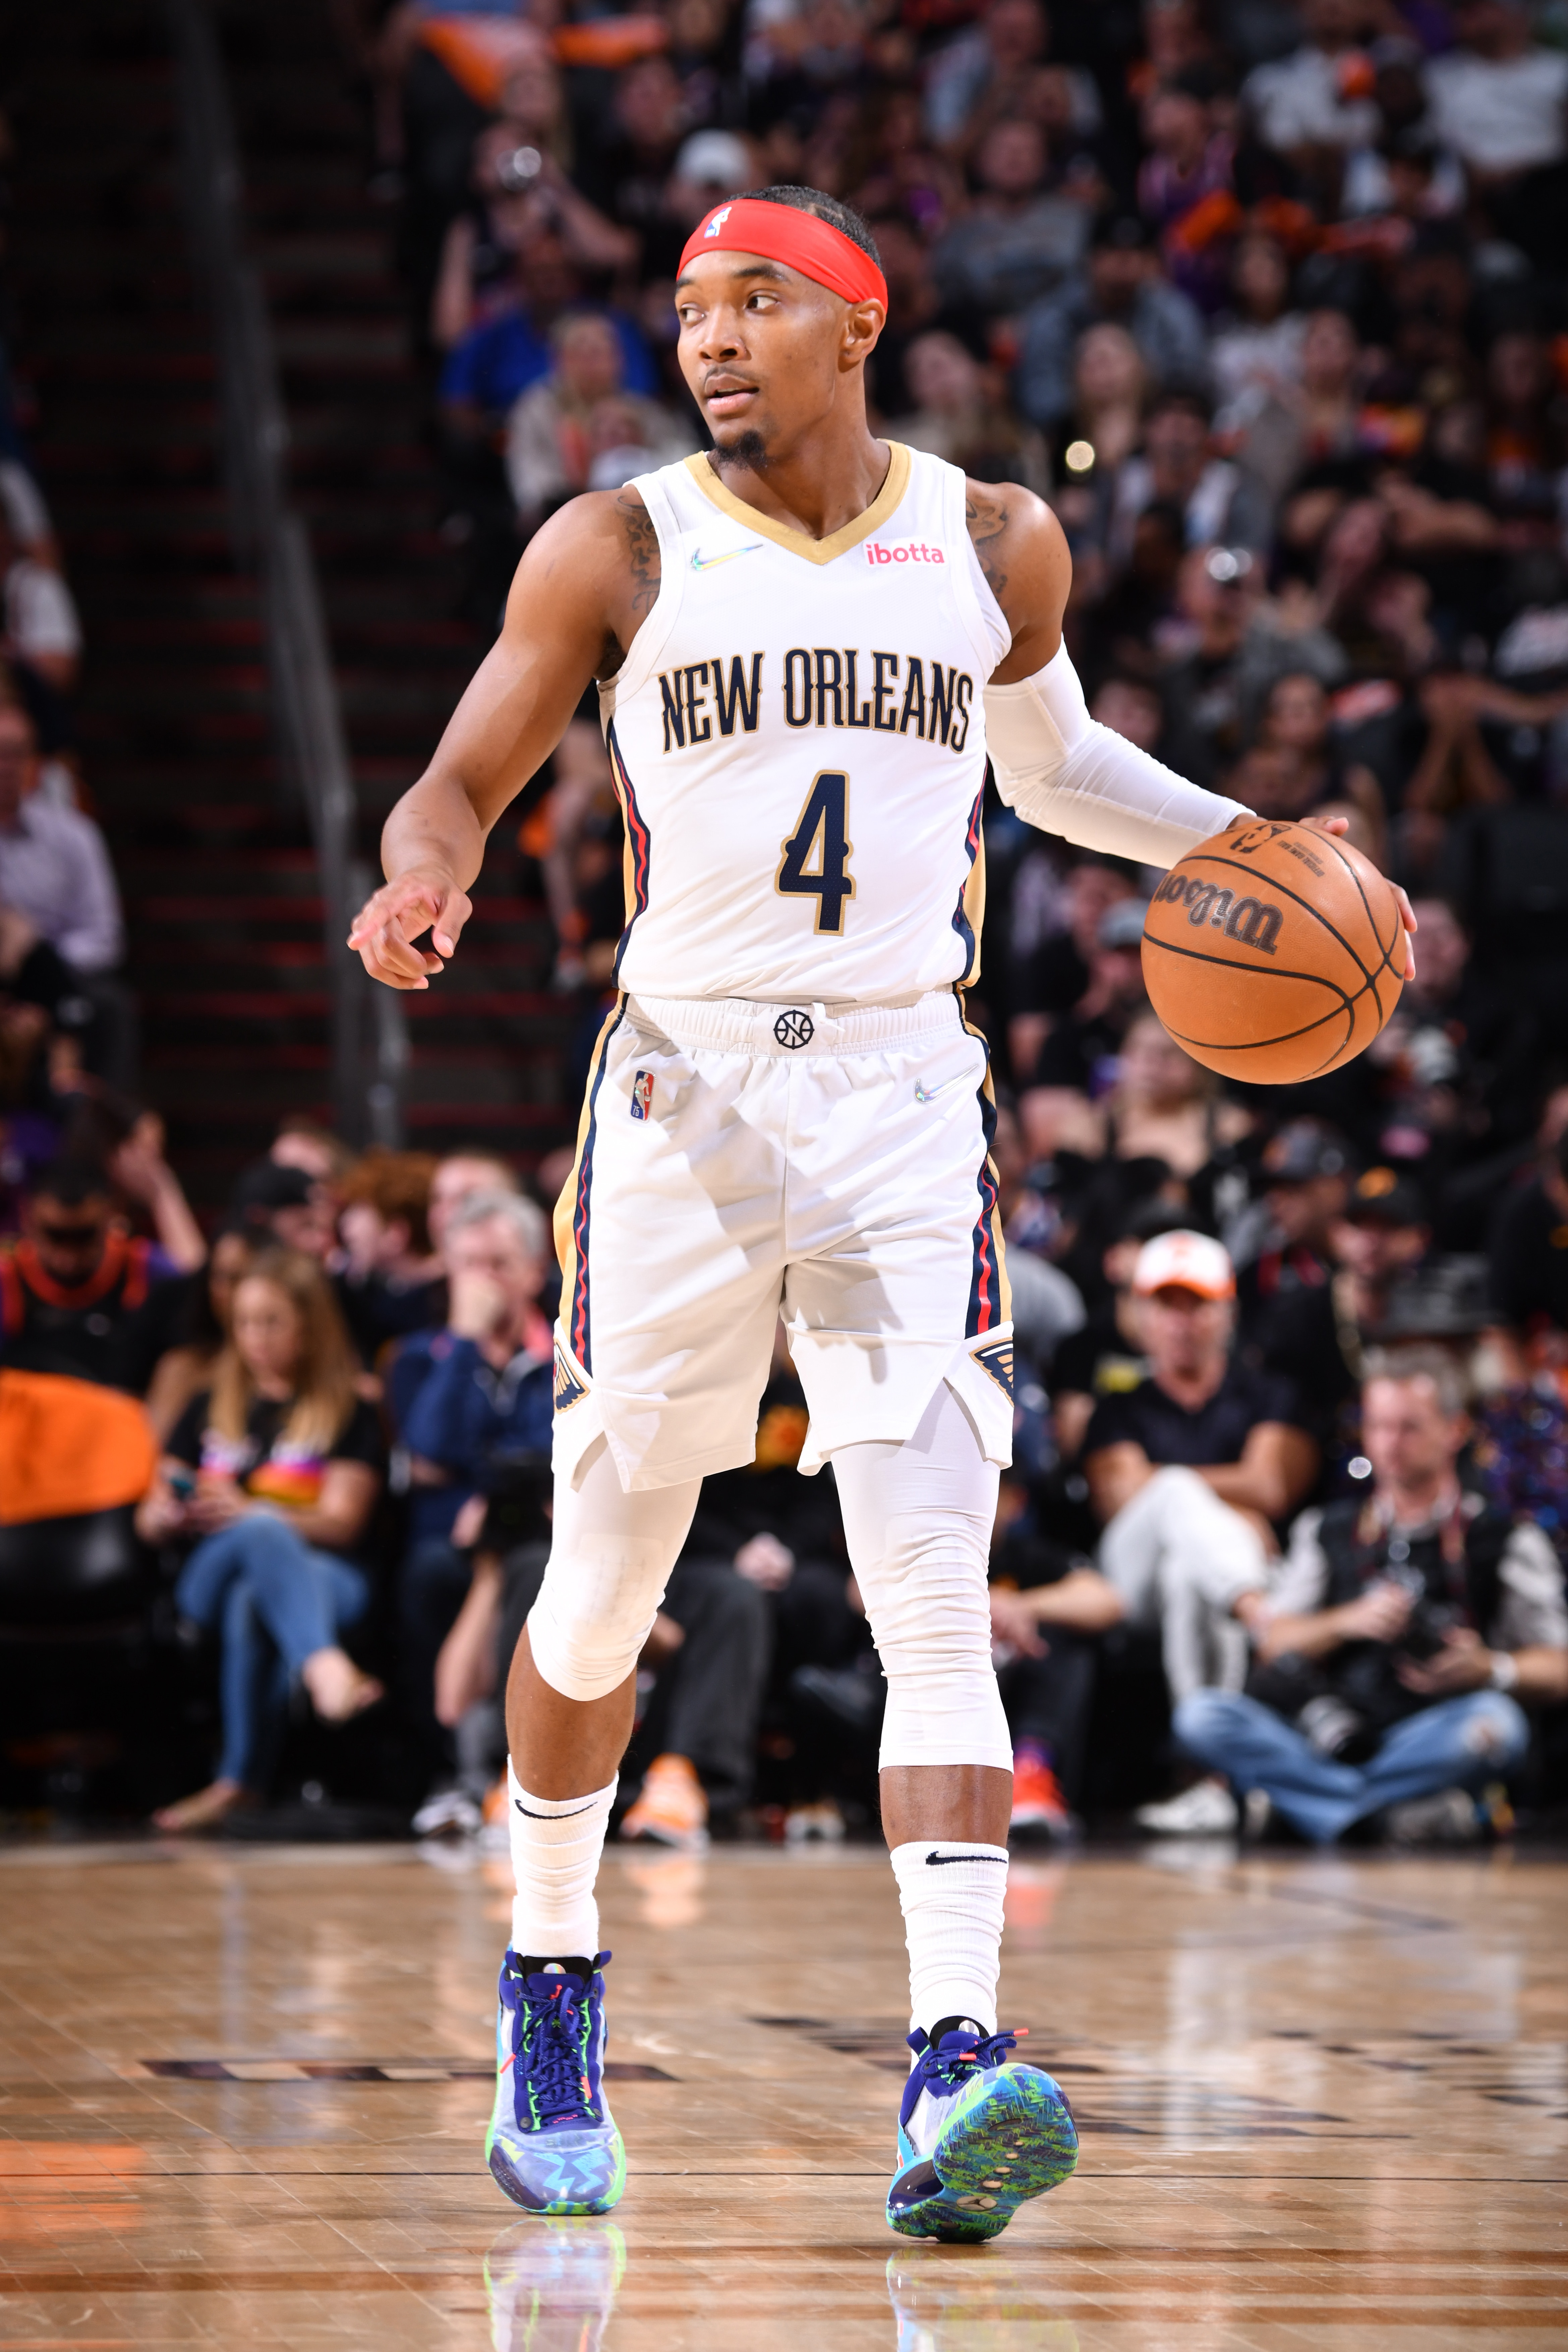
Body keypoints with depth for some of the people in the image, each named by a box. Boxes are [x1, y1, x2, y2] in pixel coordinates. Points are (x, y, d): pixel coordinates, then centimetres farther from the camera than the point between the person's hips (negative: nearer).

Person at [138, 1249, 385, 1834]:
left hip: (324, 1575, -1)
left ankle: (240, 1780, -45)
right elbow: (150, 1522, 20)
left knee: (252, 1601, -42)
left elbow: (341, 1522, -1)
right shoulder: (210, 1409, 24)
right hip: (210, 1576, 1)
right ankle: (325, 1668, -68)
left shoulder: (347, 1414, 14)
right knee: (263, 1534, -40)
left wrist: (247, 1513, -18)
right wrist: (166, 1517, -8)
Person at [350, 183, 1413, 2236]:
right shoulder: (614, 551, 1)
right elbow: (463, 785, 3)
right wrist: (422, 882, -19)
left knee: (938, 1601, -14)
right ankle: (552, 1981, 33)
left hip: (906, 1096, 0)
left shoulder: (993, 546, 7)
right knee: (603, 1595, 9)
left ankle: (953, 2067, -23)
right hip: (683, 1090, 0)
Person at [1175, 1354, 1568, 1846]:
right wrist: (1349, 1621, -6)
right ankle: (1398, 1811, -37)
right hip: (1326, 1739, 3)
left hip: (1429, 1741, -3)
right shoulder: (1327, 1531, 19)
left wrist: (1490, 1670, -15)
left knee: (1494, 1722, -36)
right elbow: (1272, 1644, 12)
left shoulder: (1506, 1539, 9)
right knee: (1201, 1713, -23)